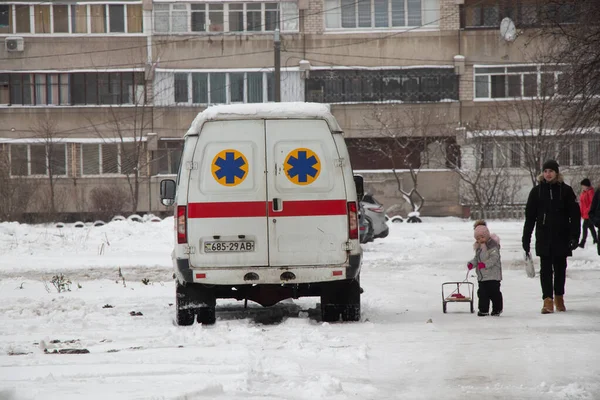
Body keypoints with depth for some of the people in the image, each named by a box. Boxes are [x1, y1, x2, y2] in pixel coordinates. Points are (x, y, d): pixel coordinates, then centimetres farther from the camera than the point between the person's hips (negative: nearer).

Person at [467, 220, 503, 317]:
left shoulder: (492, 245, -14)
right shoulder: (478, 247, 13)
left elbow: (494, 258, -22)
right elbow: (476, 258, 19)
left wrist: (485, 264, -31)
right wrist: (471, 264, -2)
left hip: (493, 275, -8)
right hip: (481, 275, 8)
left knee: (494, 292, -2)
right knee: (482, 293, 8)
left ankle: (497, 309, 11)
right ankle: (483, 310, 16)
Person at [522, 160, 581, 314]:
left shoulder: (566, 190, 0)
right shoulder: (537, 191, 3)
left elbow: (575, 214, 0)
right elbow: (529, 216, 5)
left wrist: (575, 236, -8)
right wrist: (526, 239, 3)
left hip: (561, 237, 0)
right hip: (543, 238, 0)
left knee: (560, 268, 10)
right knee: (545, 269, -6)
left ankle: (559, 297, 25)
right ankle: (548, 300, -8)